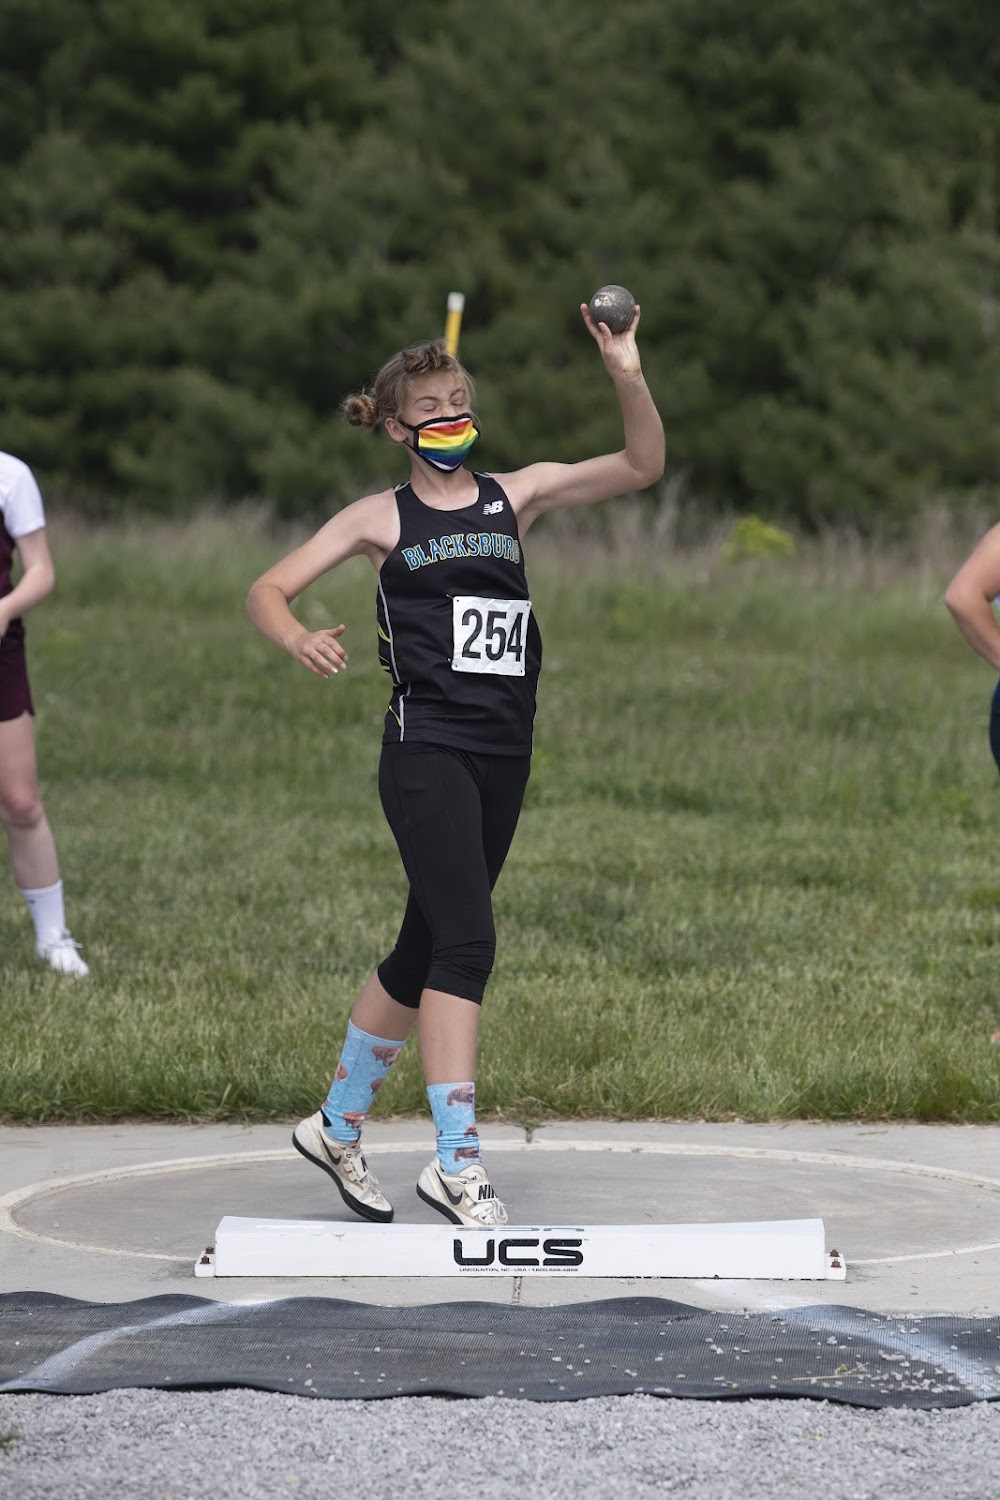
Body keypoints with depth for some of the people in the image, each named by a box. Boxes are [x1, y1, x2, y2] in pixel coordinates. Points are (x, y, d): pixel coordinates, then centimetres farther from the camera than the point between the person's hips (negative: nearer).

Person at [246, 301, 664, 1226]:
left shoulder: (516, 497, 11)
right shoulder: (380, 520, 4)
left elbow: (642, 466, 4)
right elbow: (269, 591, 3)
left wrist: (627, 376, -12)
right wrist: (299, 639, -20)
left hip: (502, 758, 5)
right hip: (425, 750, -5)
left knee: (426, 953, 13)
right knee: (466, 942, -19)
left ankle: (338, 1127, 31)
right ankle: (457, 1161, -20)